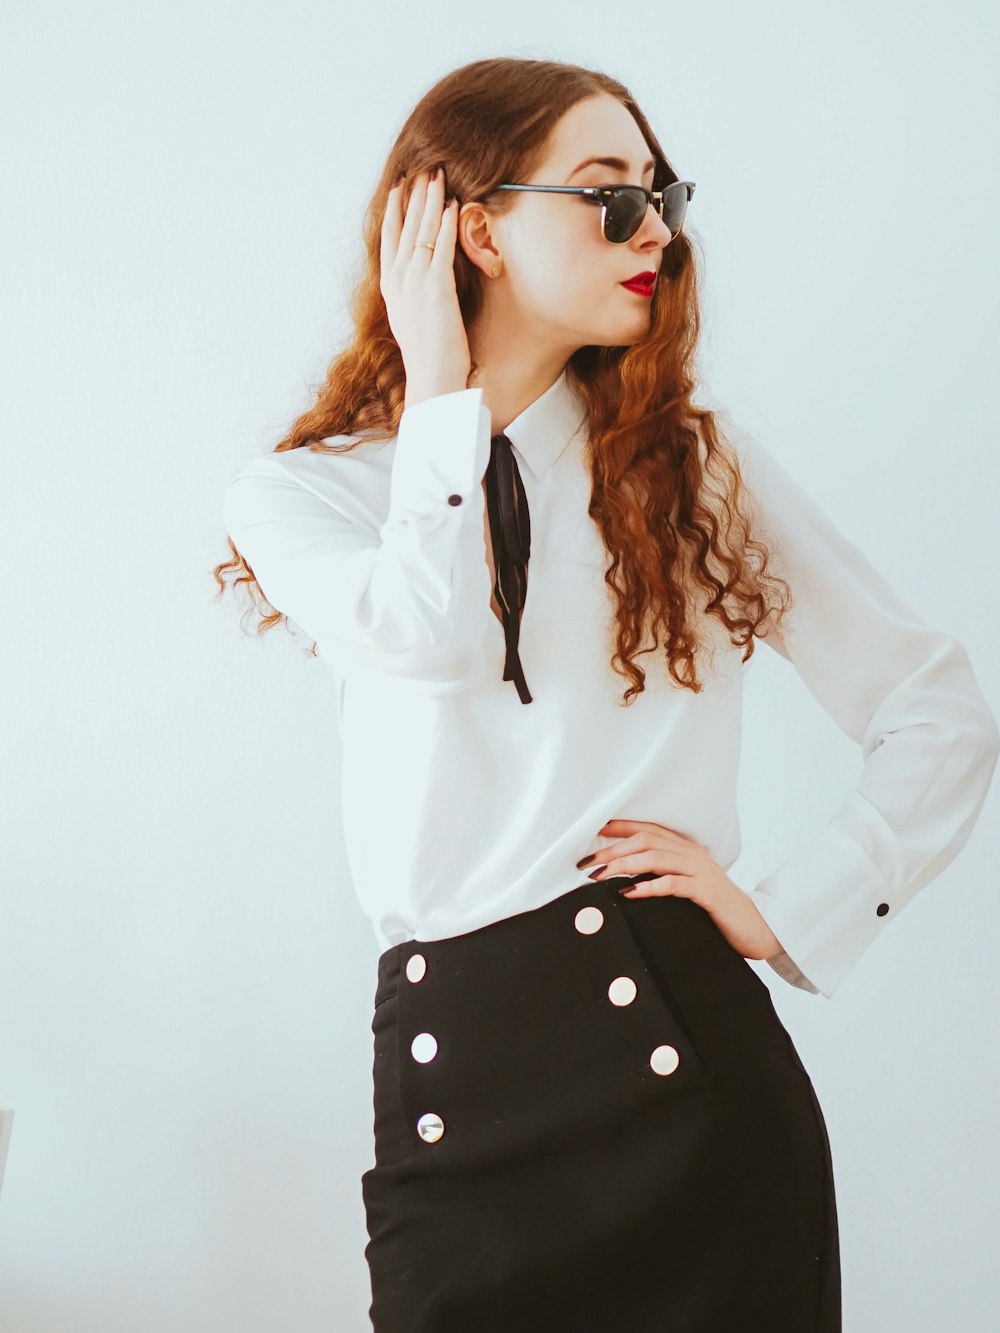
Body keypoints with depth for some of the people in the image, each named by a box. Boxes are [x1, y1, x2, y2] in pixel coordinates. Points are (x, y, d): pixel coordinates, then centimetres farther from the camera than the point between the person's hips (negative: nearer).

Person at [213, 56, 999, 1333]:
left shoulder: (698, 463, 8)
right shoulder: (305, 494, 5)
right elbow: (424, 636, -19)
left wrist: (787, 913, -3)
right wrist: (439, 391, -6)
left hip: (695, 1053, 1)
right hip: (456, 1079, 0)